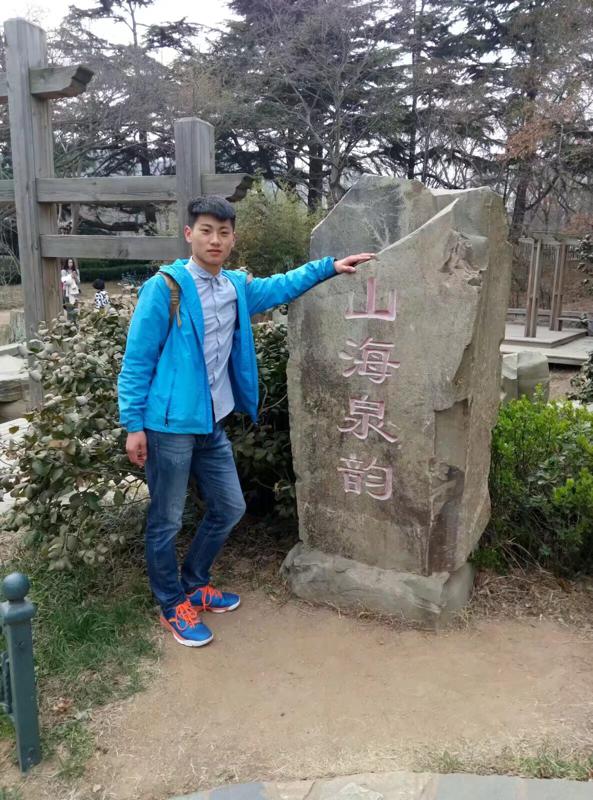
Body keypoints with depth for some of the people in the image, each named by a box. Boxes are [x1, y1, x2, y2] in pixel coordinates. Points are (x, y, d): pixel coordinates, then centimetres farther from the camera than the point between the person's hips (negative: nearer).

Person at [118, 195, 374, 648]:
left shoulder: (237, 286, 7)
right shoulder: (165, 288, -13)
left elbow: (280, 288, 26)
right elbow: (136, 361, -11)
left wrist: (329, 266, 21)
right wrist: (134, 424, -12)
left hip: (213, 425, 7)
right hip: (170, 425, -7)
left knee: (230, 508, 17)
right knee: (167, 521, 7)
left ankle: (194, 584, 38)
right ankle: (174, 606, 28)